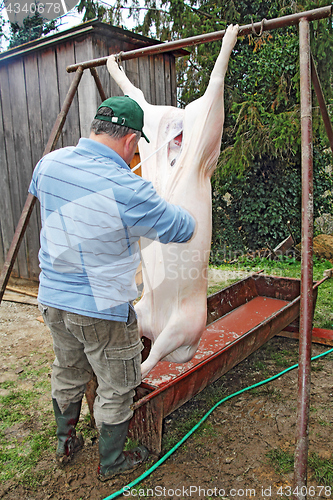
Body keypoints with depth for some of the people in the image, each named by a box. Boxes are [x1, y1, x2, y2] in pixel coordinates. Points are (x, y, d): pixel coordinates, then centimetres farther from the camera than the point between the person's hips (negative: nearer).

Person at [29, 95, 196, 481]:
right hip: (102, 309, -7)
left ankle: (65, 443, 49)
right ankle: (110, 462, 38)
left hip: (52, 298, 7)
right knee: (115, 389, 16)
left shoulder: (49, 163, -5)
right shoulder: (126, 189, -26)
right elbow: (182, 230, -14)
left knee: (67, 374, 28)